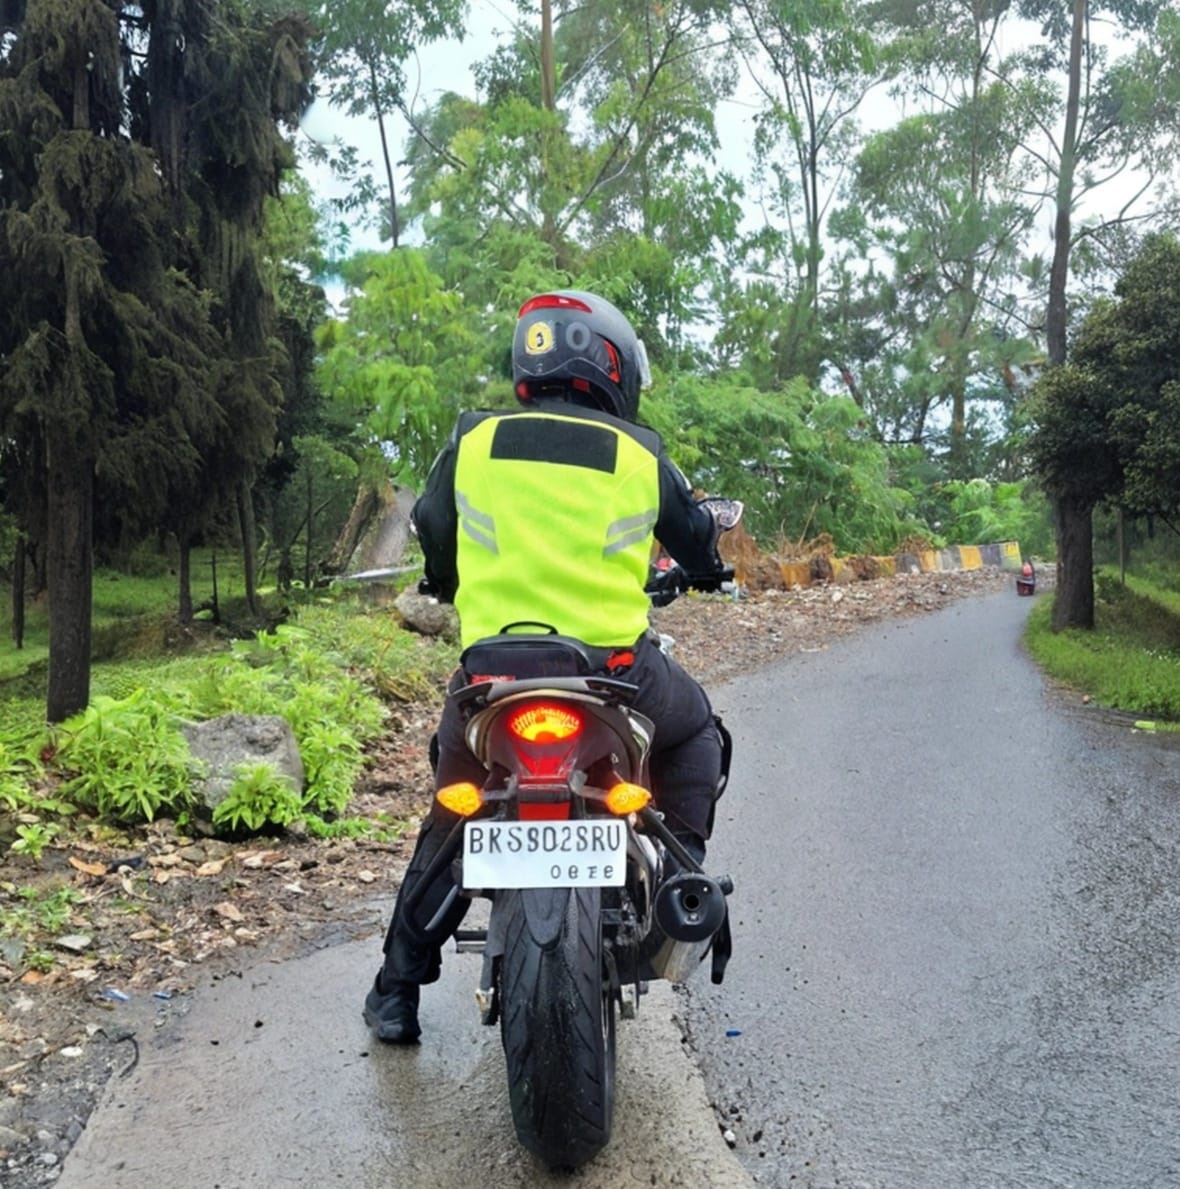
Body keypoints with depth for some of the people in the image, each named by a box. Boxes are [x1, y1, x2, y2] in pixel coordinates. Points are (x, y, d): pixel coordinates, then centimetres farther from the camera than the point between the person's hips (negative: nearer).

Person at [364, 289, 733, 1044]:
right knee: (696, 730, 30)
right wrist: (708, 568, 41)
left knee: (451, 823, 22)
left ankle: (398, 989, 27)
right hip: (614, 670, -1)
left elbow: (433, 537, 17)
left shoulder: (471, 443, 5)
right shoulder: (638, 453, 3)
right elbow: (699, 542, 17)